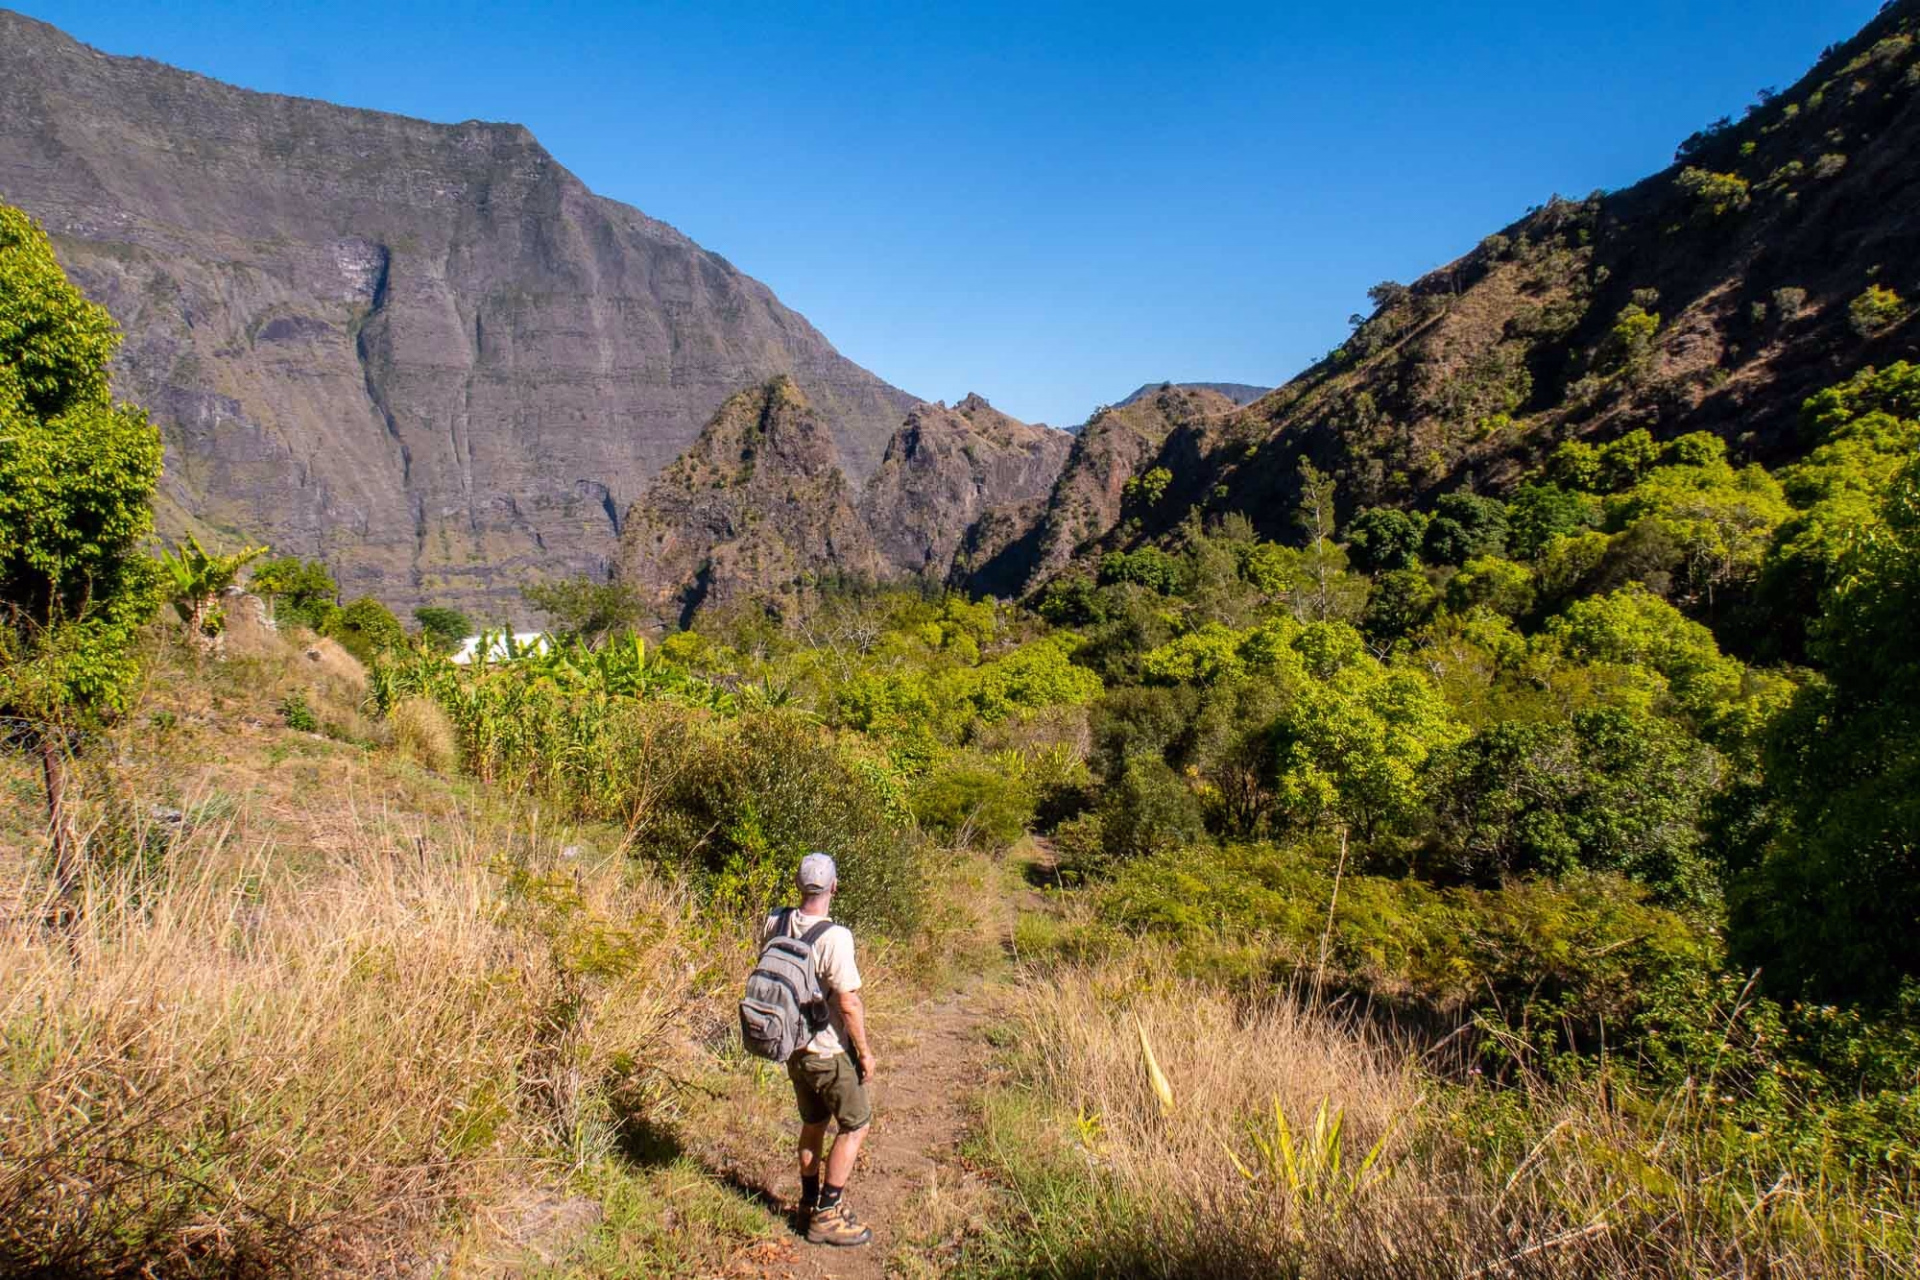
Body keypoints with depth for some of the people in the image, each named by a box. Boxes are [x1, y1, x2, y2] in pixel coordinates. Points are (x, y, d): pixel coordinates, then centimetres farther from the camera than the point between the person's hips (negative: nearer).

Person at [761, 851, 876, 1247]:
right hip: (829, 1051, -7)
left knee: (813, 1122, 23)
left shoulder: (774, 924, -6)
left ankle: (810, 1204, 36)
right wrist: (865, 1051, -10)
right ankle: (826, 1216, 14)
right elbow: (848, 1004, -23)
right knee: (855, 1125, 10)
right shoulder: (835, 937, -27)